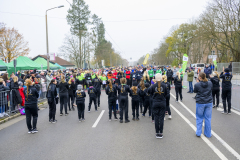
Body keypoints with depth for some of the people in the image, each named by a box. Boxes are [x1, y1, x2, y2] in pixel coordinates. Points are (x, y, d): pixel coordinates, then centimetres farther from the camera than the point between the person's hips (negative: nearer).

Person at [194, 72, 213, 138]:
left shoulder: (197, 85, -15)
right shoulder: (210, 83, -6)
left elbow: (195, 91, 4)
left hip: (200, 103, -3)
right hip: (209, 103, 3)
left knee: (199, 118, 13)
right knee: (208, 118, 12)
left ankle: (198, 133, 17)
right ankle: (208, 134, 20)